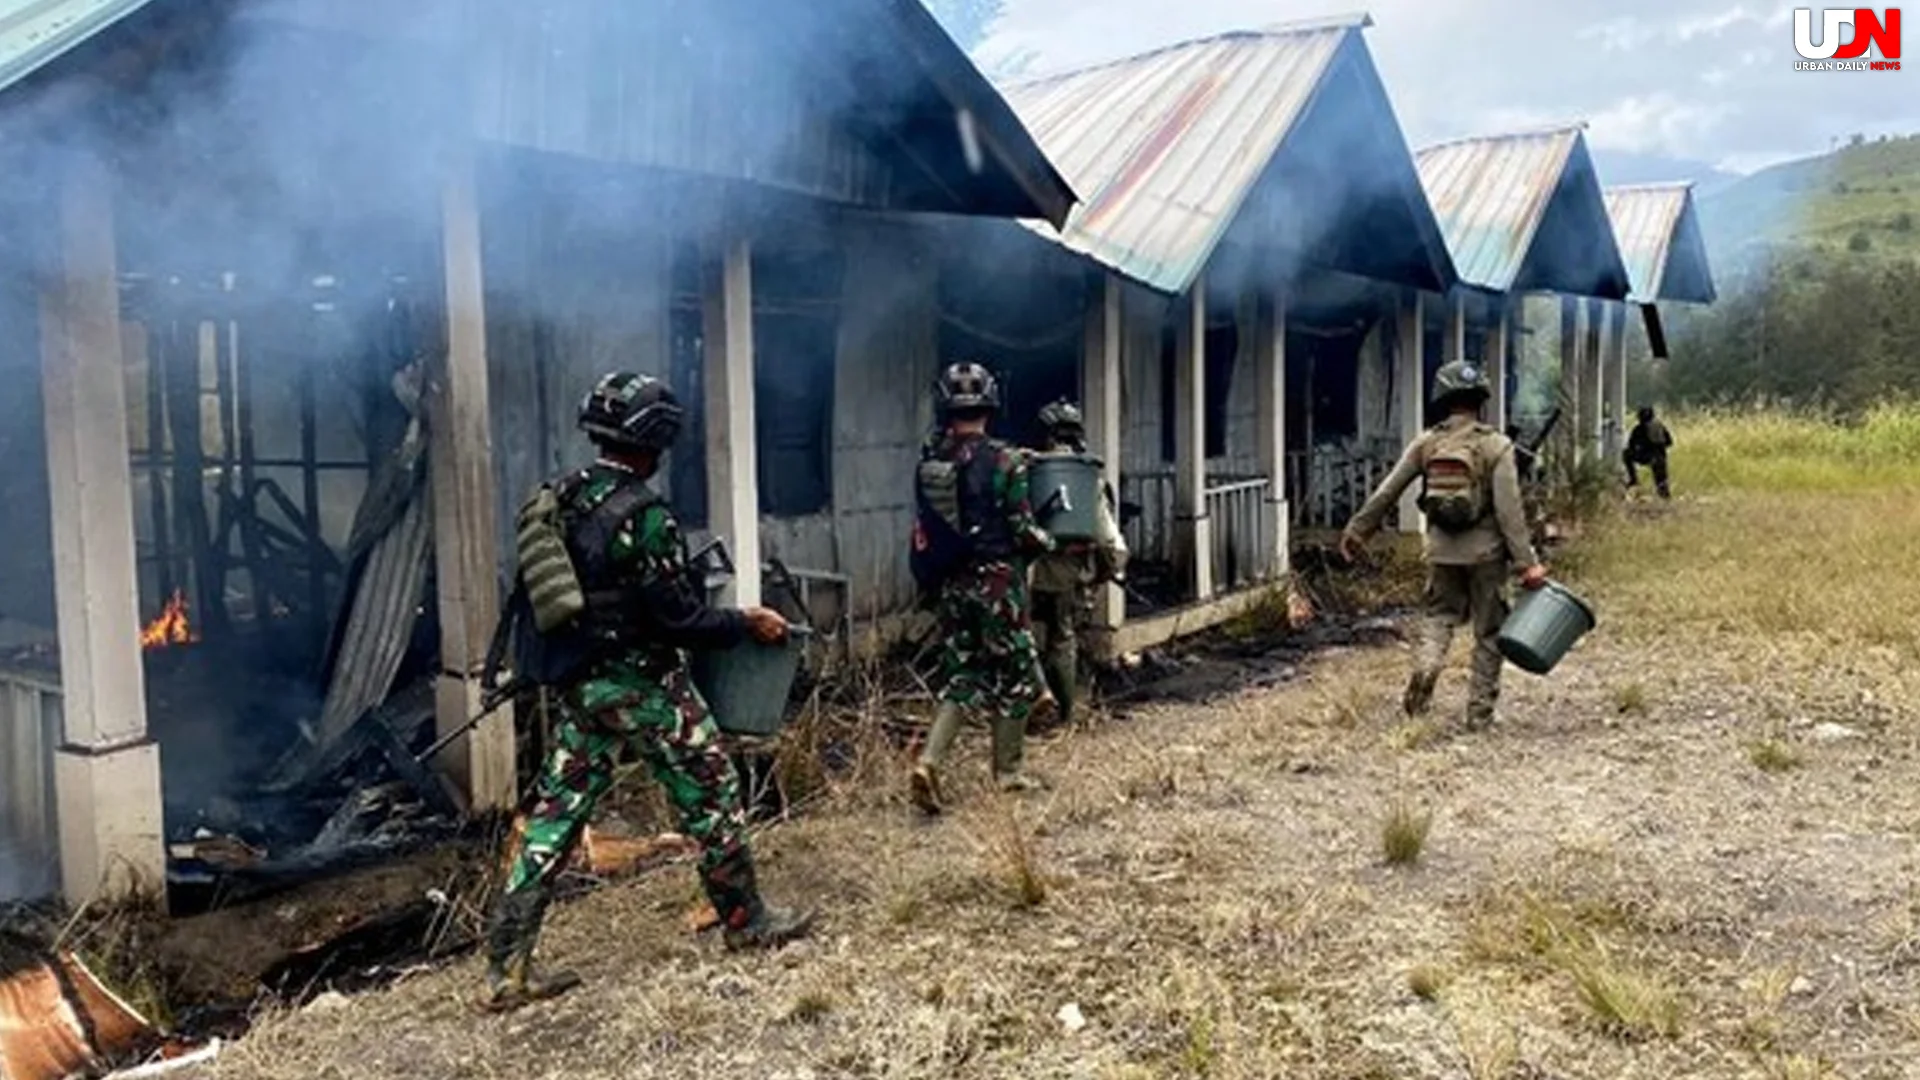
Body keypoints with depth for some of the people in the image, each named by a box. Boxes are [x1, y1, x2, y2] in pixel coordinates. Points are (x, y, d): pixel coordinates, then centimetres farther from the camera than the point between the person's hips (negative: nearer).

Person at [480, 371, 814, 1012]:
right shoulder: (643, 515, -20)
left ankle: (506, 969, 10)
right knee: (711, 795, 9)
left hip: (579, 686, 8)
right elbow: (678, 617, -19)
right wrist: (747, 624, -5)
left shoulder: (559, 499, 4)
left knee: (555, 814, 9)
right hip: (642, 685, -7)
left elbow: (535, 591, 14)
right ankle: (746, 922, 24)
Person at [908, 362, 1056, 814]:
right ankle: (1009, 771, 21)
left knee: (961, 676, 15)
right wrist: (1045, 542, 9)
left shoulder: (928, 461, 0)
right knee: (1012, 674, 11)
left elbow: (925, 527, 6)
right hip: (997, 581, -5)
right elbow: (1022, 529, -11)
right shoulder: (1003, 462, -14)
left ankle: (929, 761, -1)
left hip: (949, 585, 5)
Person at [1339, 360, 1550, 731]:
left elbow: (1386, 492, 3)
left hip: (1441, 550, 3)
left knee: (1437, 615, 19)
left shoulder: (1426, 443, 0)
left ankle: (1424, 666, -9)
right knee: (1488, 631, 9)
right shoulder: (1496, 446, -9)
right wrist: (1527, 562, -11)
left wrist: (1356, 530, 14)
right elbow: (1509, 510, -14)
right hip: (1486, 552, -2)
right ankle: (1480, 710, 13)